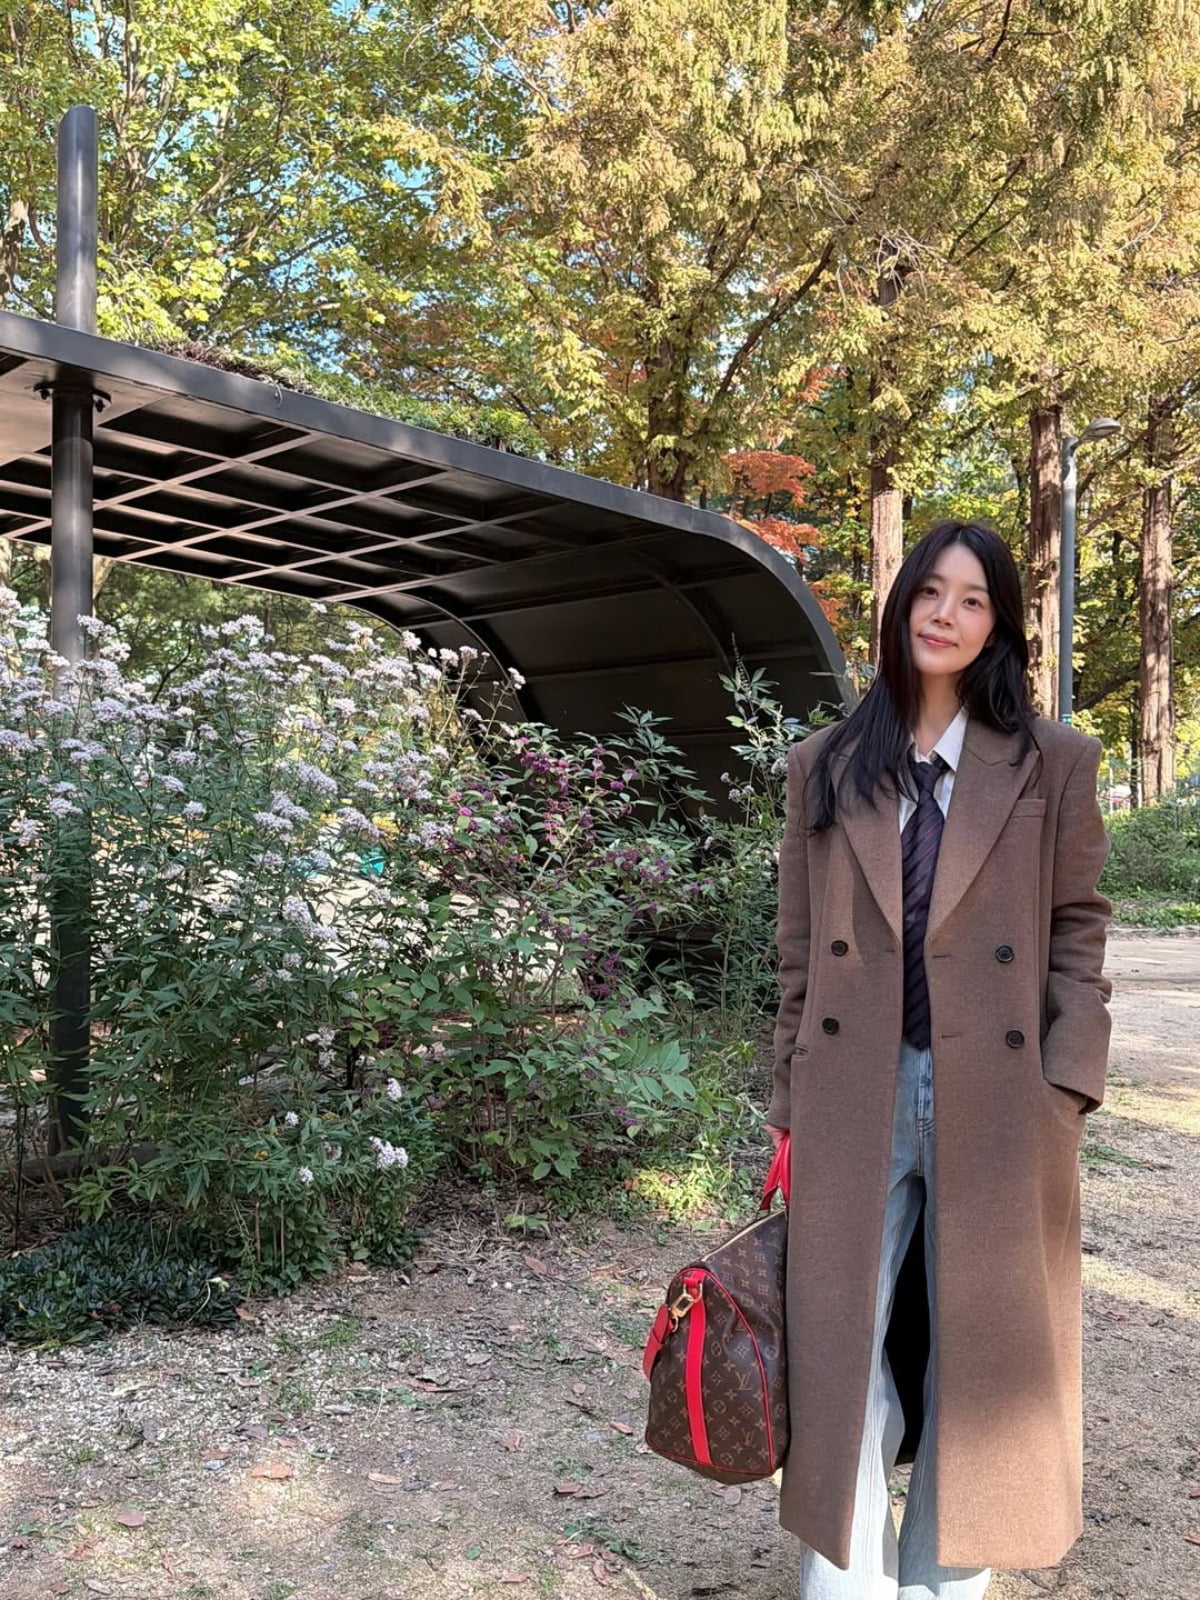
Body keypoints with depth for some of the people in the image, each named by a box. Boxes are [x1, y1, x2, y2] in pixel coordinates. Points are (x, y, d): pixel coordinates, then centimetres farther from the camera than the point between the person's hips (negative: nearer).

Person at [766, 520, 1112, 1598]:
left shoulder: (1053, 764, 2)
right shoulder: (828, 767, 7)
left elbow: (1078, 937, 2)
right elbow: (800, 950, 8)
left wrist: (1063, 1096, -6)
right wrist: (789, 1098, 6)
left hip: (994, 1103, -1)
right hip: (856, 1099, 1)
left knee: (978, 1360, 10)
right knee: (843, 1355, 2)